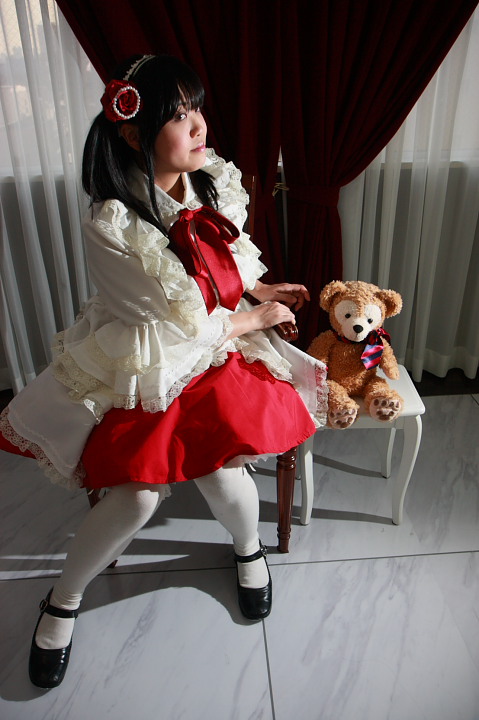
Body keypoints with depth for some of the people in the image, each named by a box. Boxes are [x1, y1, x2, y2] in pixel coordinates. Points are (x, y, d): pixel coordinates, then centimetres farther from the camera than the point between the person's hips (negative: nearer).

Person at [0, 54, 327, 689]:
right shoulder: (110, 228, -23)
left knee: (221, 469, -15)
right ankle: (63, 600, 18)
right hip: (140, 367, -4)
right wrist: (258, 317, -6)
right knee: (137, 494, -14)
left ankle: (249, 547, 24)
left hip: (218, 356, 4)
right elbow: (189, 325, -19)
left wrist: (263, 288, 8)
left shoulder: (215, 183, -3)